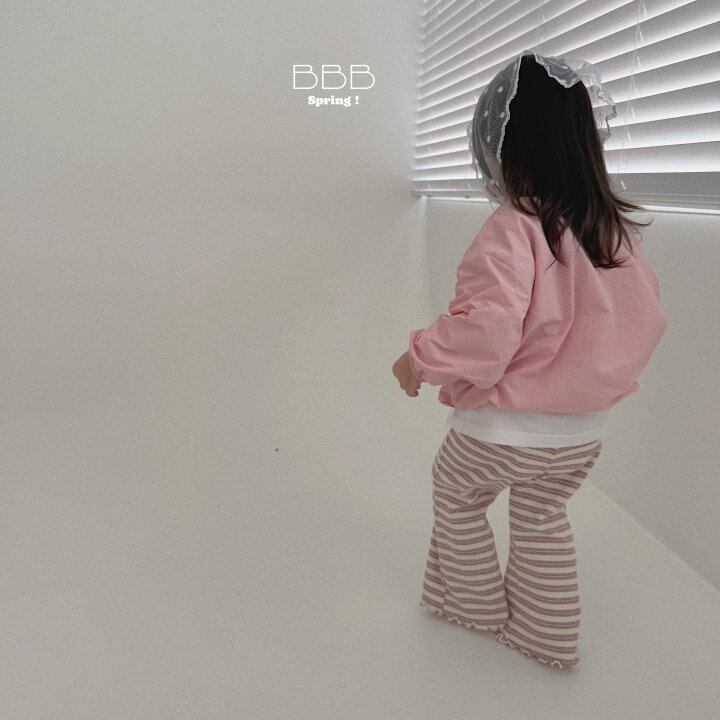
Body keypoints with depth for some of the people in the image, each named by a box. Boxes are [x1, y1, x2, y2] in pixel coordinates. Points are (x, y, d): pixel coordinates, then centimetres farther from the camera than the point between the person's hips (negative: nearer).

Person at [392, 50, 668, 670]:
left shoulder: (512, 231, -23)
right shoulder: (618, 229, -2)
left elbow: (484, 332, -31)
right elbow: (645, 321, 6)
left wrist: (417, 361, -14)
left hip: (501, 428, -6)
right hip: (583, 434, 6)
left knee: (458, 501, 24)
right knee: (543, 517, 28)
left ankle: (477, 605, 41)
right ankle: (549, 635, 41)